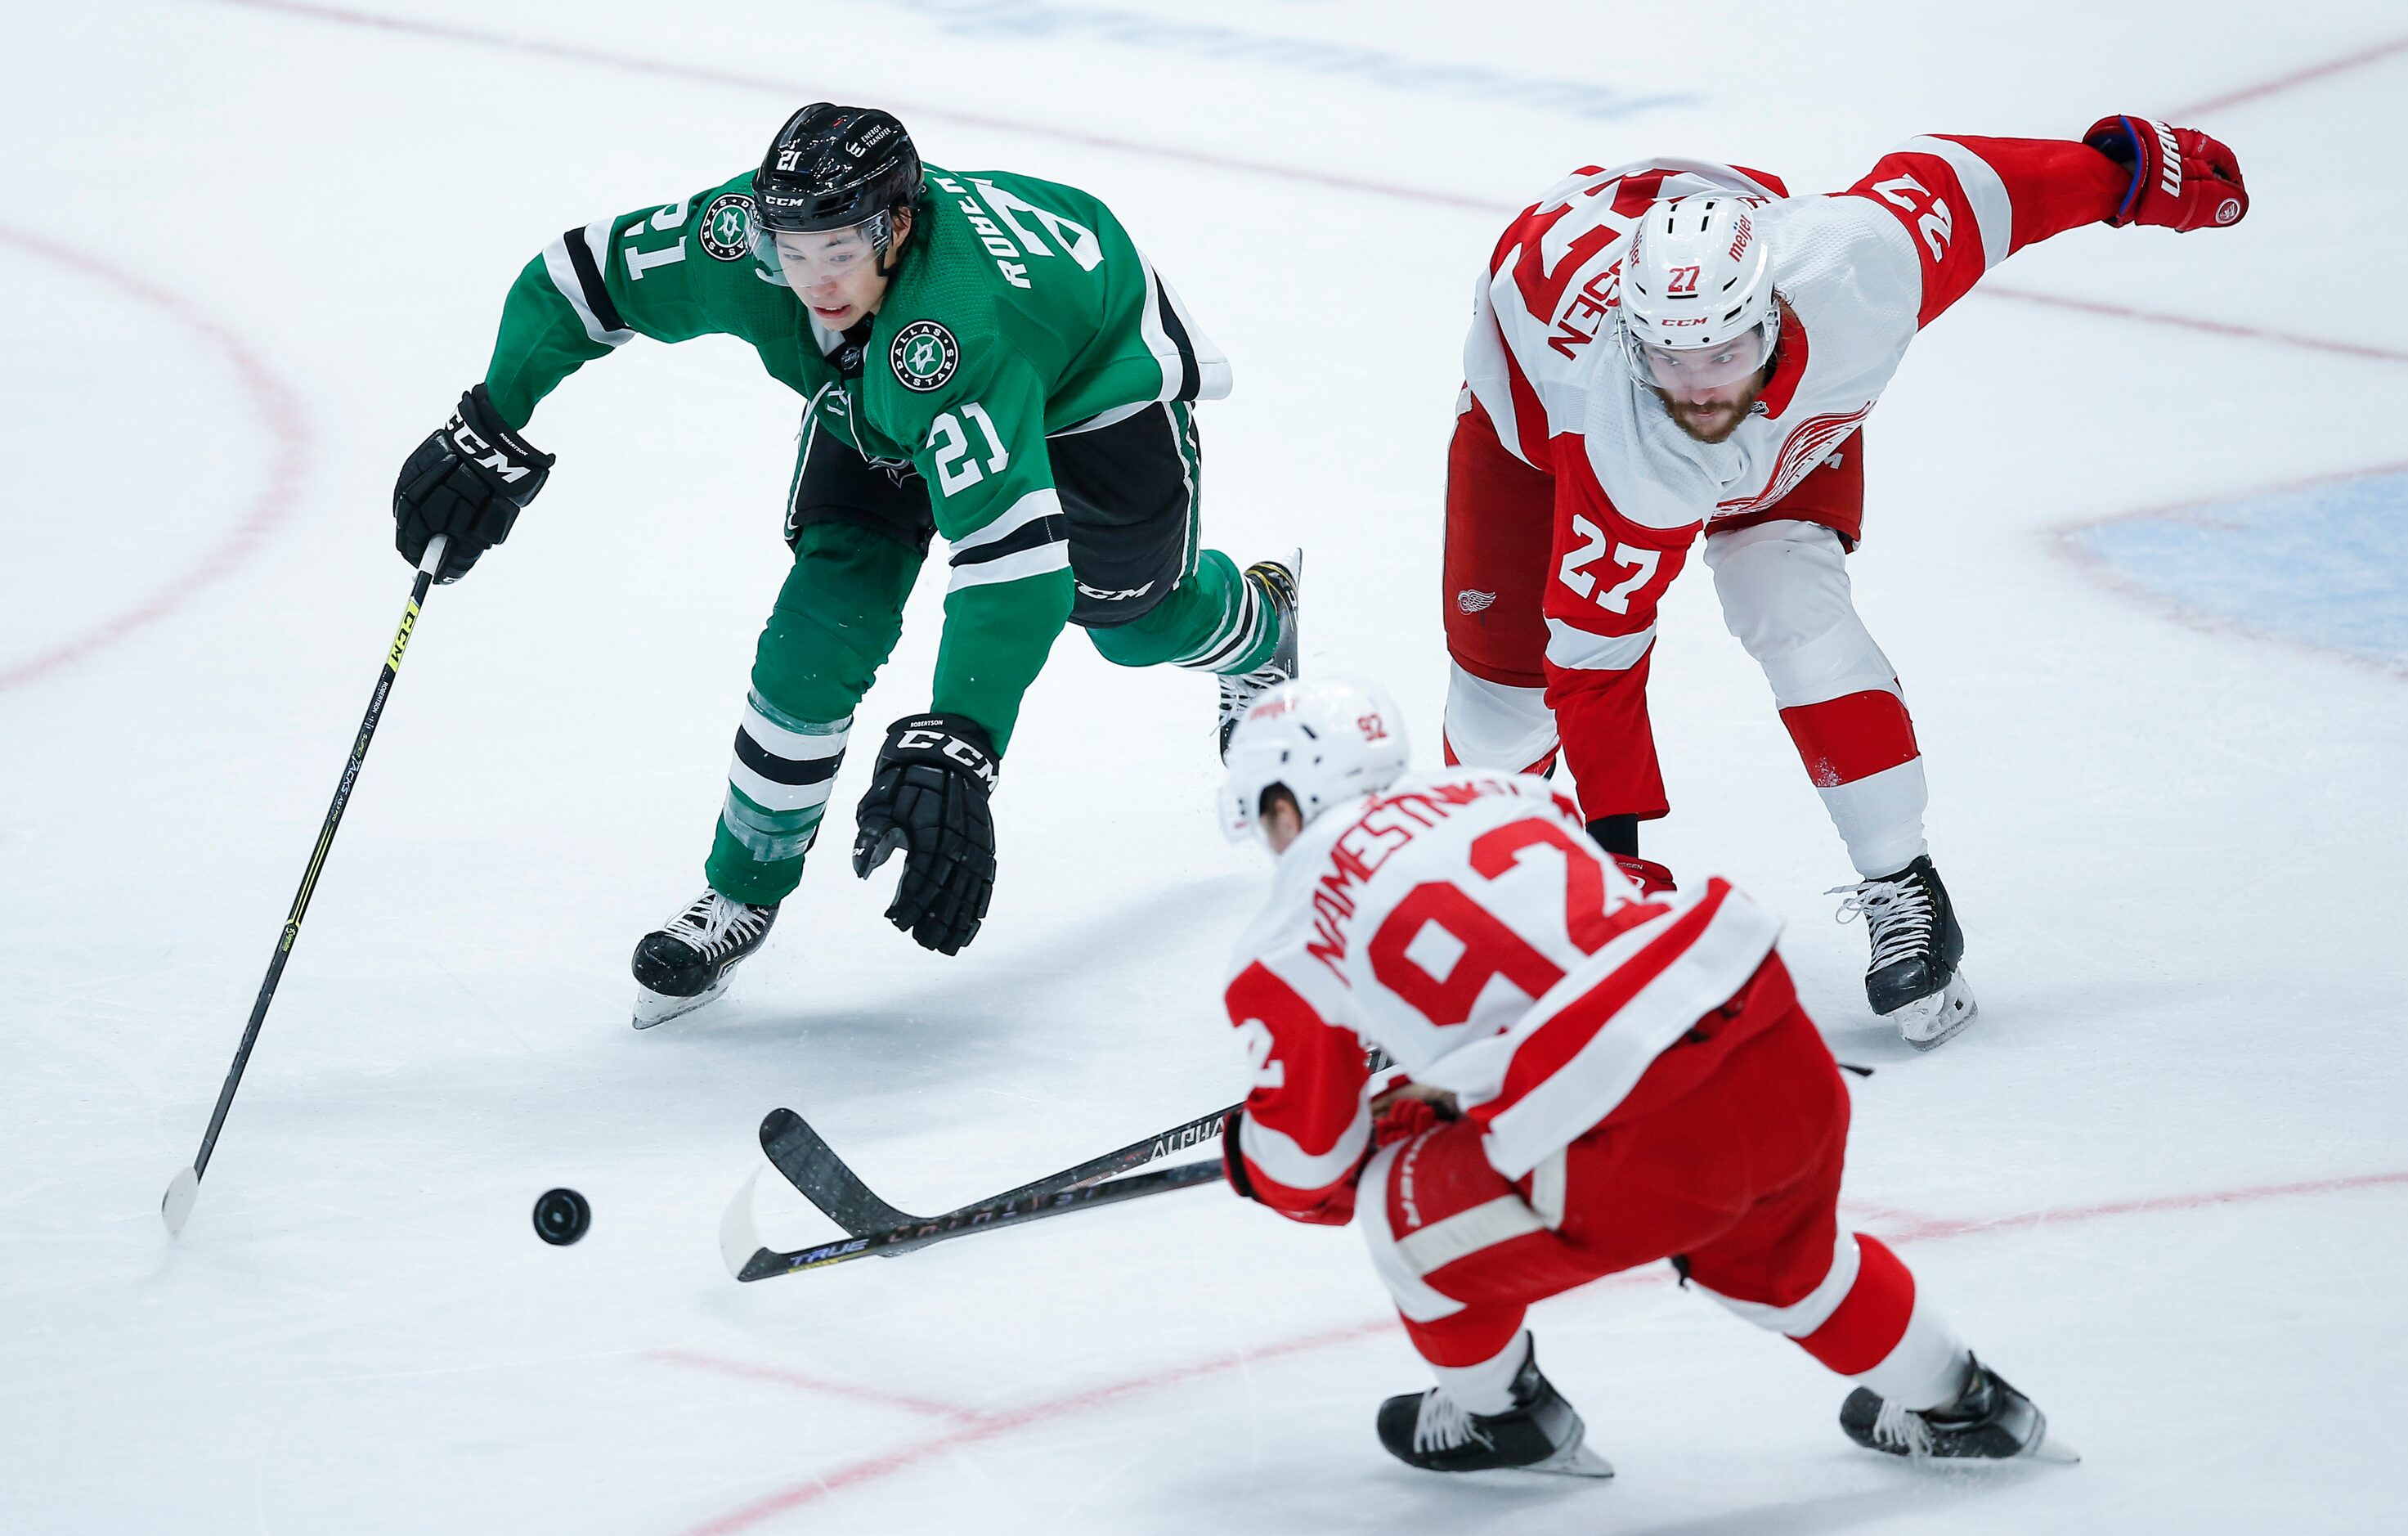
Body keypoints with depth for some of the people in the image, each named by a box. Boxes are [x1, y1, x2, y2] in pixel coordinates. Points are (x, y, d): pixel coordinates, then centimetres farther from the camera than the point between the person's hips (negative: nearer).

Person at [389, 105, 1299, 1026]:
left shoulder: (958, 325, -50)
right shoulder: (737, 240, -35)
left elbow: (1012, 550, -55)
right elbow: (580, 276, -17)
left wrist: (957, 750, -63)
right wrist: (491, 436, -20)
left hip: (1091, 366, -4)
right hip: (876, 399, 4)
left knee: (1135, 618, 15)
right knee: (820, 633, -12)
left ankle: (1259, 630, 53)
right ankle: (742, 892, 6)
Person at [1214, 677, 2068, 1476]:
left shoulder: (1284, 950, 6)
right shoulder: (1498, 791, 22)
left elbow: (1306, 1168, 13)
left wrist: (1245, 1153, 36)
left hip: (1648, 1161, -6)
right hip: (1795, 1072, 6)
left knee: (1404, 1205, 18)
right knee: (1771, 1251, 38)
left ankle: (1494, 1417, 36)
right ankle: (1955, 1406, 51)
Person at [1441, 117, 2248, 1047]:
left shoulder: (1856, 273, -42)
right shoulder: (1627, 464, -44)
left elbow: (1943, 183, -21)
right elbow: (1595, 655, -35)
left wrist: (2125, 168, -8)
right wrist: (1614, 849, -35)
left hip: (1789, 414, 2)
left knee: (1795, 611, -19)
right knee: (1506, 656, -2)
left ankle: (1903, 891, -9)